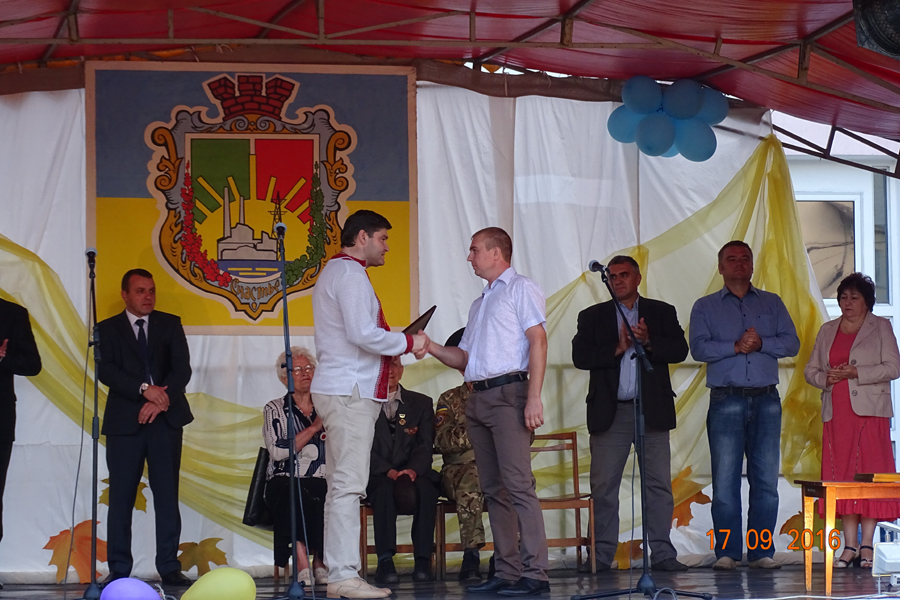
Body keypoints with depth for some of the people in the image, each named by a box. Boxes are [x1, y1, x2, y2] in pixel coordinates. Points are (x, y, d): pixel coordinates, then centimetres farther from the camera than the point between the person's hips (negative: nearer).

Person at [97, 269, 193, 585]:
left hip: (165, 419, 1)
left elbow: (182, 369, 3)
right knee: (121, 497, -3)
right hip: (124, 421, -1)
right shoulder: (108, 329, 9)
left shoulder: (170, 324, 13)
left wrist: (160, 400, -11)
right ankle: (119, 569, 1)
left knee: (167, 496, -1)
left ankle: (169, 566, 2)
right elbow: (106, 370, -6)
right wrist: (144, 389, -18)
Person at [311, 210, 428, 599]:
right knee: (349, 484, -12)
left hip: (338, 389, 11)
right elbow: (363, 334, -20)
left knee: (341, 486, 9)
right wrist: (408, 343, -8)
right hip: (350, 392, -11)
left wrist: (398, 347, 15)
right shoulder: (350, 273, -10)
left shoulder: (335, 272, 23)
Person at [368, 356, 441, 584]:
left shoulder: (421, 403, 15)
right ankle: (385, 561, -37)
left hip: (414, 474, 2)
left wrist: (413, 470, -19)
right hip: (377, 477, -1)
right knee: (385, 487, -37)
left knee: (425, 486, -33)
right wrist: (388, 472, -19)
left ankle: (423, 561, -31)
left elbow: (425, 445, 3)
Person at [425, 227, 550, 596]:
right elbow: (464, 358, 25)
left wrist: (533, 398, -18)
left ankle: (534, 572, -17)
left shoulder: (520, 289, 2)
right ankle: (506, 572, 6)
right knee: (493, 489, 5)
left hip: (508, 393, -9)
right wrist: (432, 348, 6)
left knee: (518, 483, -14)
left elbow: (538, 341, -8)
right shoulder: (479, 303, 26)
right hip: (478, 397, 9)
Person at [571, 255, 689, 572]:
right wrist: (618, 348, -11)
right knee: (603, 486, -1)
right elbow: (580, 357, -2)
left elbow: (679, 350, -1)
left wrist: (648, 342, -16)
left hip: (652, 412, 0)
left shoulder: (662, 312, 11)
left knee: (659, 484, -1)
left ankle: (662, 554, 3)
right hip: (609, 413, 0)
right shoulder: (592, 317, 11)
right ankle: (601, 555, 4)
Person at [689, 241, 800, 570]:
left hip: (767, 399, 2)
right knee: (725, 479, -6)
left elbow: (792, 343, 6)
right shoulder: (705, 307, 12)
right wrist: (736, 346, -13)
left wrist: (761, 343, -9)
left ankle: (761, 551, 3)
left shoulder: (772, 303, 17)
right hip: (726, 401, -2)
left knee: (766, 479, -1)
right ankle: (726, 551, -2)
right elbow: (699, 348, -3)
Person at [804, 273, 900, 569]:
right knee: (841, 476, 0)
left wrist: (855, 373, -13)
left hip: (869, 412, -4)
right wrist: (826, 378, -5)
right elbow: (810, 369, 17)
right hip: (836, 414, 4)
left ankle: (867, 544, -4)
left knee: (870, 474, -7)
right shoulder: (827, 331, 18)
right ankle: (849, 544, 3)